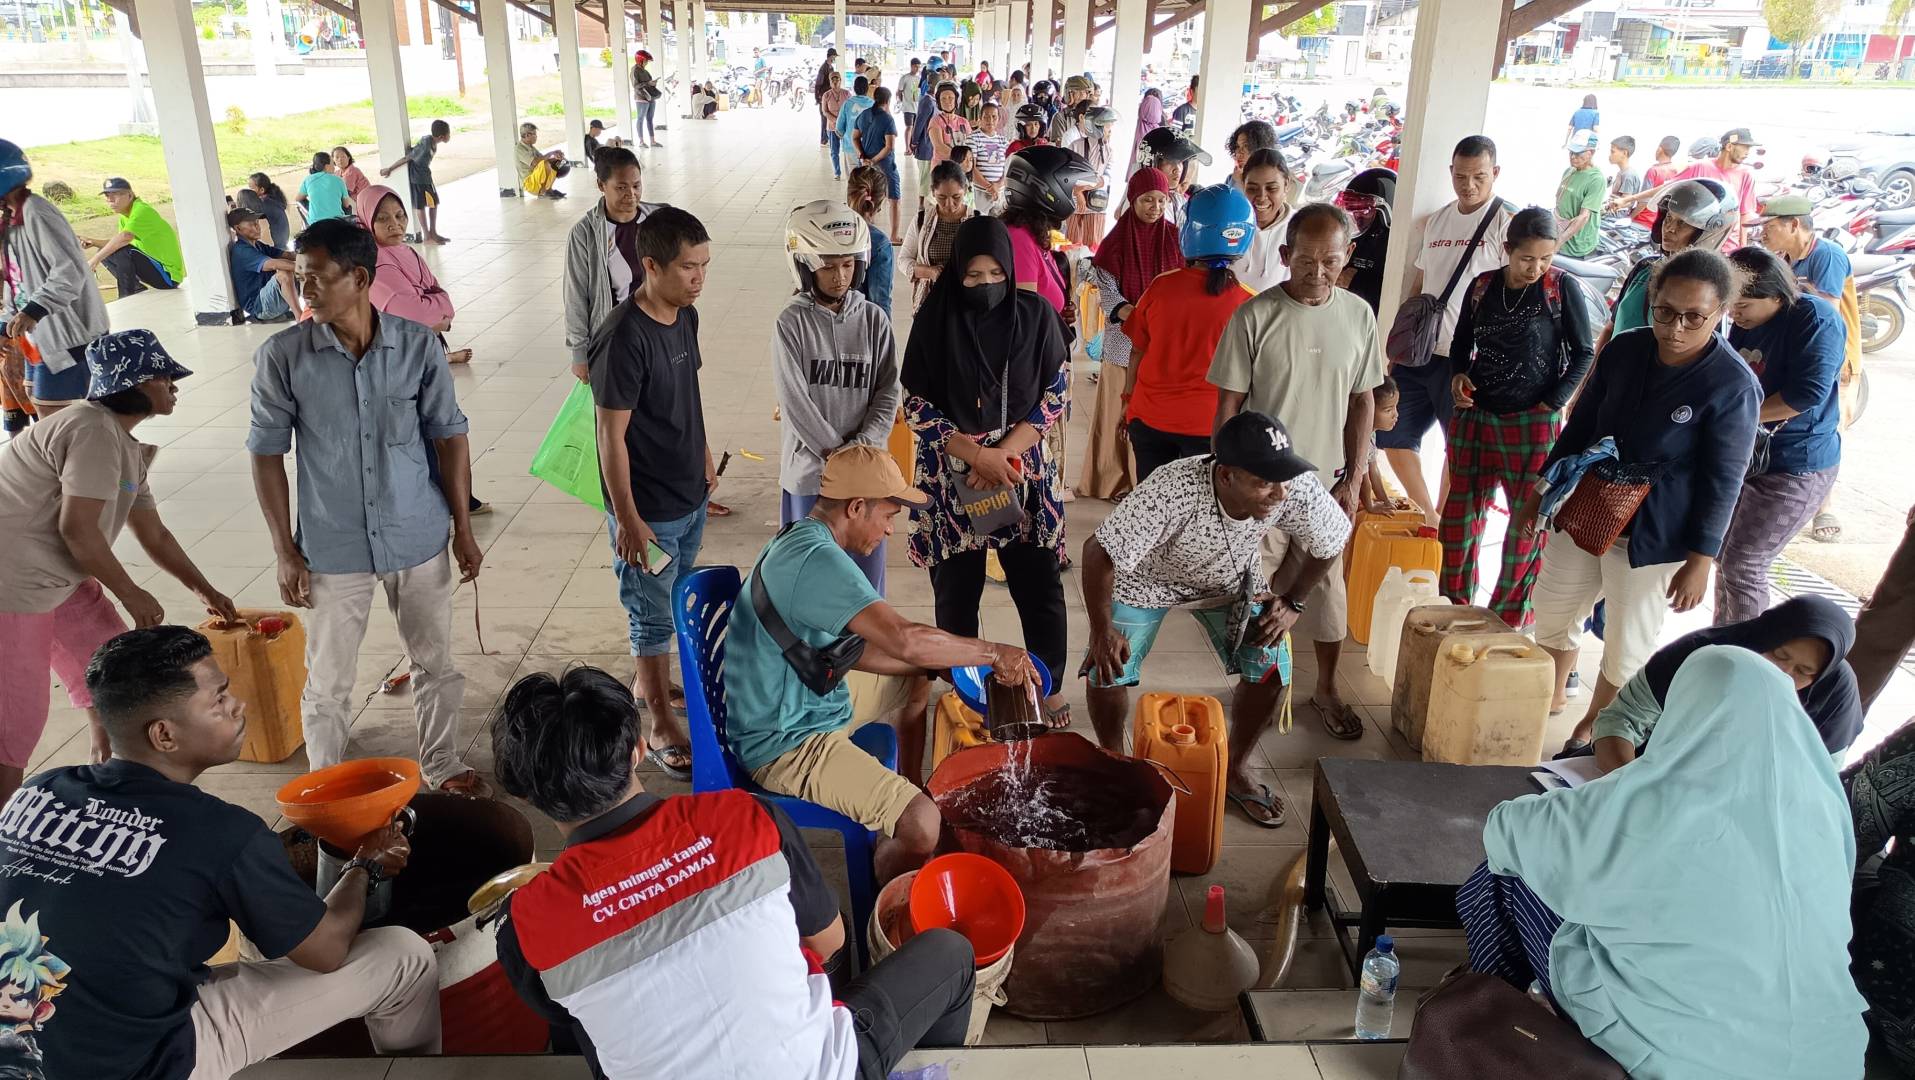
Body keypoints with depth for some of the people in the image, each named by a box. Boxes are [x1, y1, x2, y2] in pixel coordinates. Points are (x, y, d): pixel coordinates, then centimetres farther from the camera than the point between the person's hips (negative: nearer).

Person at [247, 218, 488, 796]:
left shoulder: (419, 346, -9)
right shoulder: (282, 356, -11)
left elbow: (448, 435, 0)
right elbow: (267, 454, -4)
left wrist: (463, 527, 1)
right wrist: (285, 551, -5)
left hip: (419, 538, 1)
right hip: (332, 548, -1)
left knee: (437, 663, 16)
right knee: (327, 684, 11)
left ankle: (442, 765, 38)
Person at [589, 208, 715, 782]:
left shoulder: (686, 316, 0)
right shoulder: (623, 338, -25)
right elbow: (612, 436, -22)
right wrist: (627, 519, -20)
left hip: (691, 496, 8)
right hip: (649, 510, -8)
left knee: (670, 604, 23)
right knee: (653, 616, 7)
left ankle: (650, 681, 45)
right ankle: (661, 728, 21)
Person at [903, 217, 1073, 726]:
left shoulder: (1037, 314, -4)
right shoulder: (935, 320, -6)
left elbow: (1054, 395, -2)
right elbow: (916, 405, -5)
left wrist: (1003, 454, -13)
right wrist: (977, 454, -15)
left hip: (1025, 471, 1)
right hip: (952, 476, 0)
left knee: (1040, 587, 5)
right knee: (957, 590, 7)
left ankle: (1050, 686, 23)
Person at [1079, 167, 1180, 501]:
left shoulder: (1174, 239, 3)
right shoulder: (1117, 241, -1)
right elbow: (1107, 293, -4)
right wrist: (1137, 317, -21)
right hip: (1123, 339, -1)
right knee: (1120, 410, 2)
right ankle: (1114, 480, 14)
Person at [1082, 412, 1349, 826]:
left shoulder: (1299, 489, -32)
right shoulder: (1173, 491, -44)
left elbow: (1331, 542, -9)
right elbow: (1099, 552, -35)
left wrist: (1292, 601, -12)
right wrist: (1102, 631, -33)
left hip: (1231, 581, 3)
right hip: (1146, 578, -3)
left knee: (1272, 668, -9)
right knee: (1107, 671, -14)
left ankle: (1236, 770, 16)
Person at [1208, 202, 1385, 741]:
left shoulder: (1358, 315, -2)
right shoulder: (1255, 316, -12)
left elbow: (1363, 402, 5)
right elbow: (1229, 406, -8)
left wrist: (1354, 479, 1)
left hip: (1325, 480, 3)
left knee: (1328, 587, 13)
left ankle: (1327, 687, 32)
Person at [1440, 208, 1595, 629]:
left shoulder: (1563, 288, -5)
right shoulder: (1483, 286, 4)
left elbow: (1584, 353, -1)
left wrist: (1553, 403, -10)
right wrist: (1458, 375, -4)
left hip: (1533, 424, -4)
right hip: (1475, 417, 4)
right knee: (1459, 513, 8)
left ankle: (1510, 616, 13)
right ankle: (1454, 605, 23)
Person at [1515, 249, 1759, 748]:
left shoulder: (1733, 386, -18)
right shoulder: (1624, 350, -5)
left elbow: (1722, 482, -14)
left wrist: (1700, 560, -13)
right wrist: (1540, 492, 11)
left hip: (1652, 535, -5)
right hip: (1585, 511, 5)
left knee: (1626, 647, 8)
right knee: (1554, 611, 17)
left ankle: (1592, 727, 32)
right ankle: (1548, 701, 39)